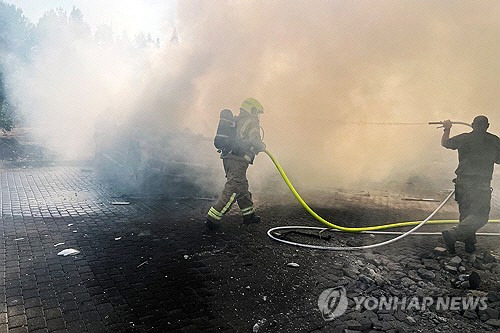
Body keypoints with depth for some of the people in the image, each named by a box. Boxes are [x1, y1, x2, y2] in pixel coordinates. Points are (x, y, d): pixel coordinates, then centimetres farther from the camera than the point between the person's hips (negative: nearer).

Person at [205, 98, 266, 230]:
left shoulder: (235, 121, 21)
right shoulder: (251, 123, -6)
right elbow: (256, 142, -15)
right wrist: (262, 146, 7)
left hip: (228, 158, 10)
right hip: (238, 160, -10)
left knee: (242, 186, 19)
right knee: (232, 189, -9)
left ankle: (249, 214, 29)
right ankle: (212, 218, -12)